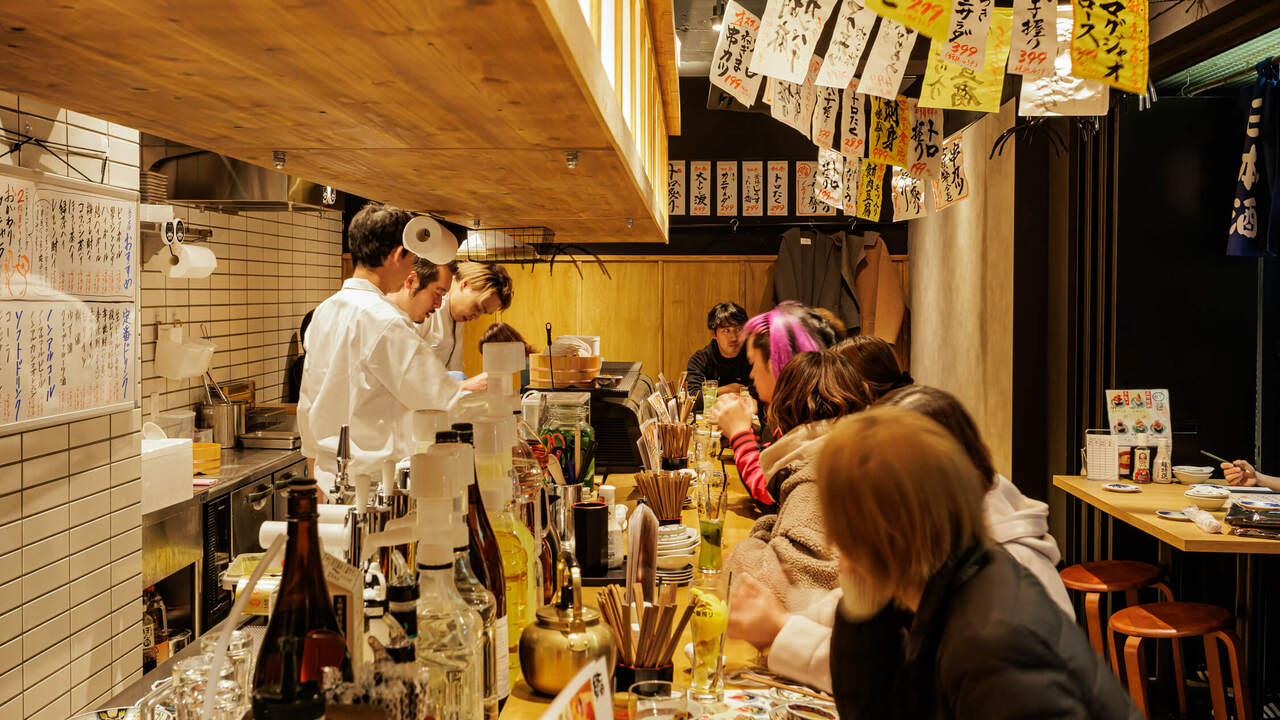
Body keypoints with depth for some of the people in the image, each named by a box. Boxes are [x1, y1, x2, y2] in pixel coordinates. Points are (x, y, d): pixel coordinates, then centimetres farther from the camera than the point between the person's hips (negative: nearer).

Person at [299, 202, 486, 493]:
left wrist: (316, 459, 25)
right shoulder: (384, 320, -19)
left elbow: (308, 402, 16)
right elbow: (440, 400, -17)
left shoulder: (323, 312, 8)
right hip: (375, 479, -8)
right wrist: (471, 389, 4)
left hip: (330, 475, 8)